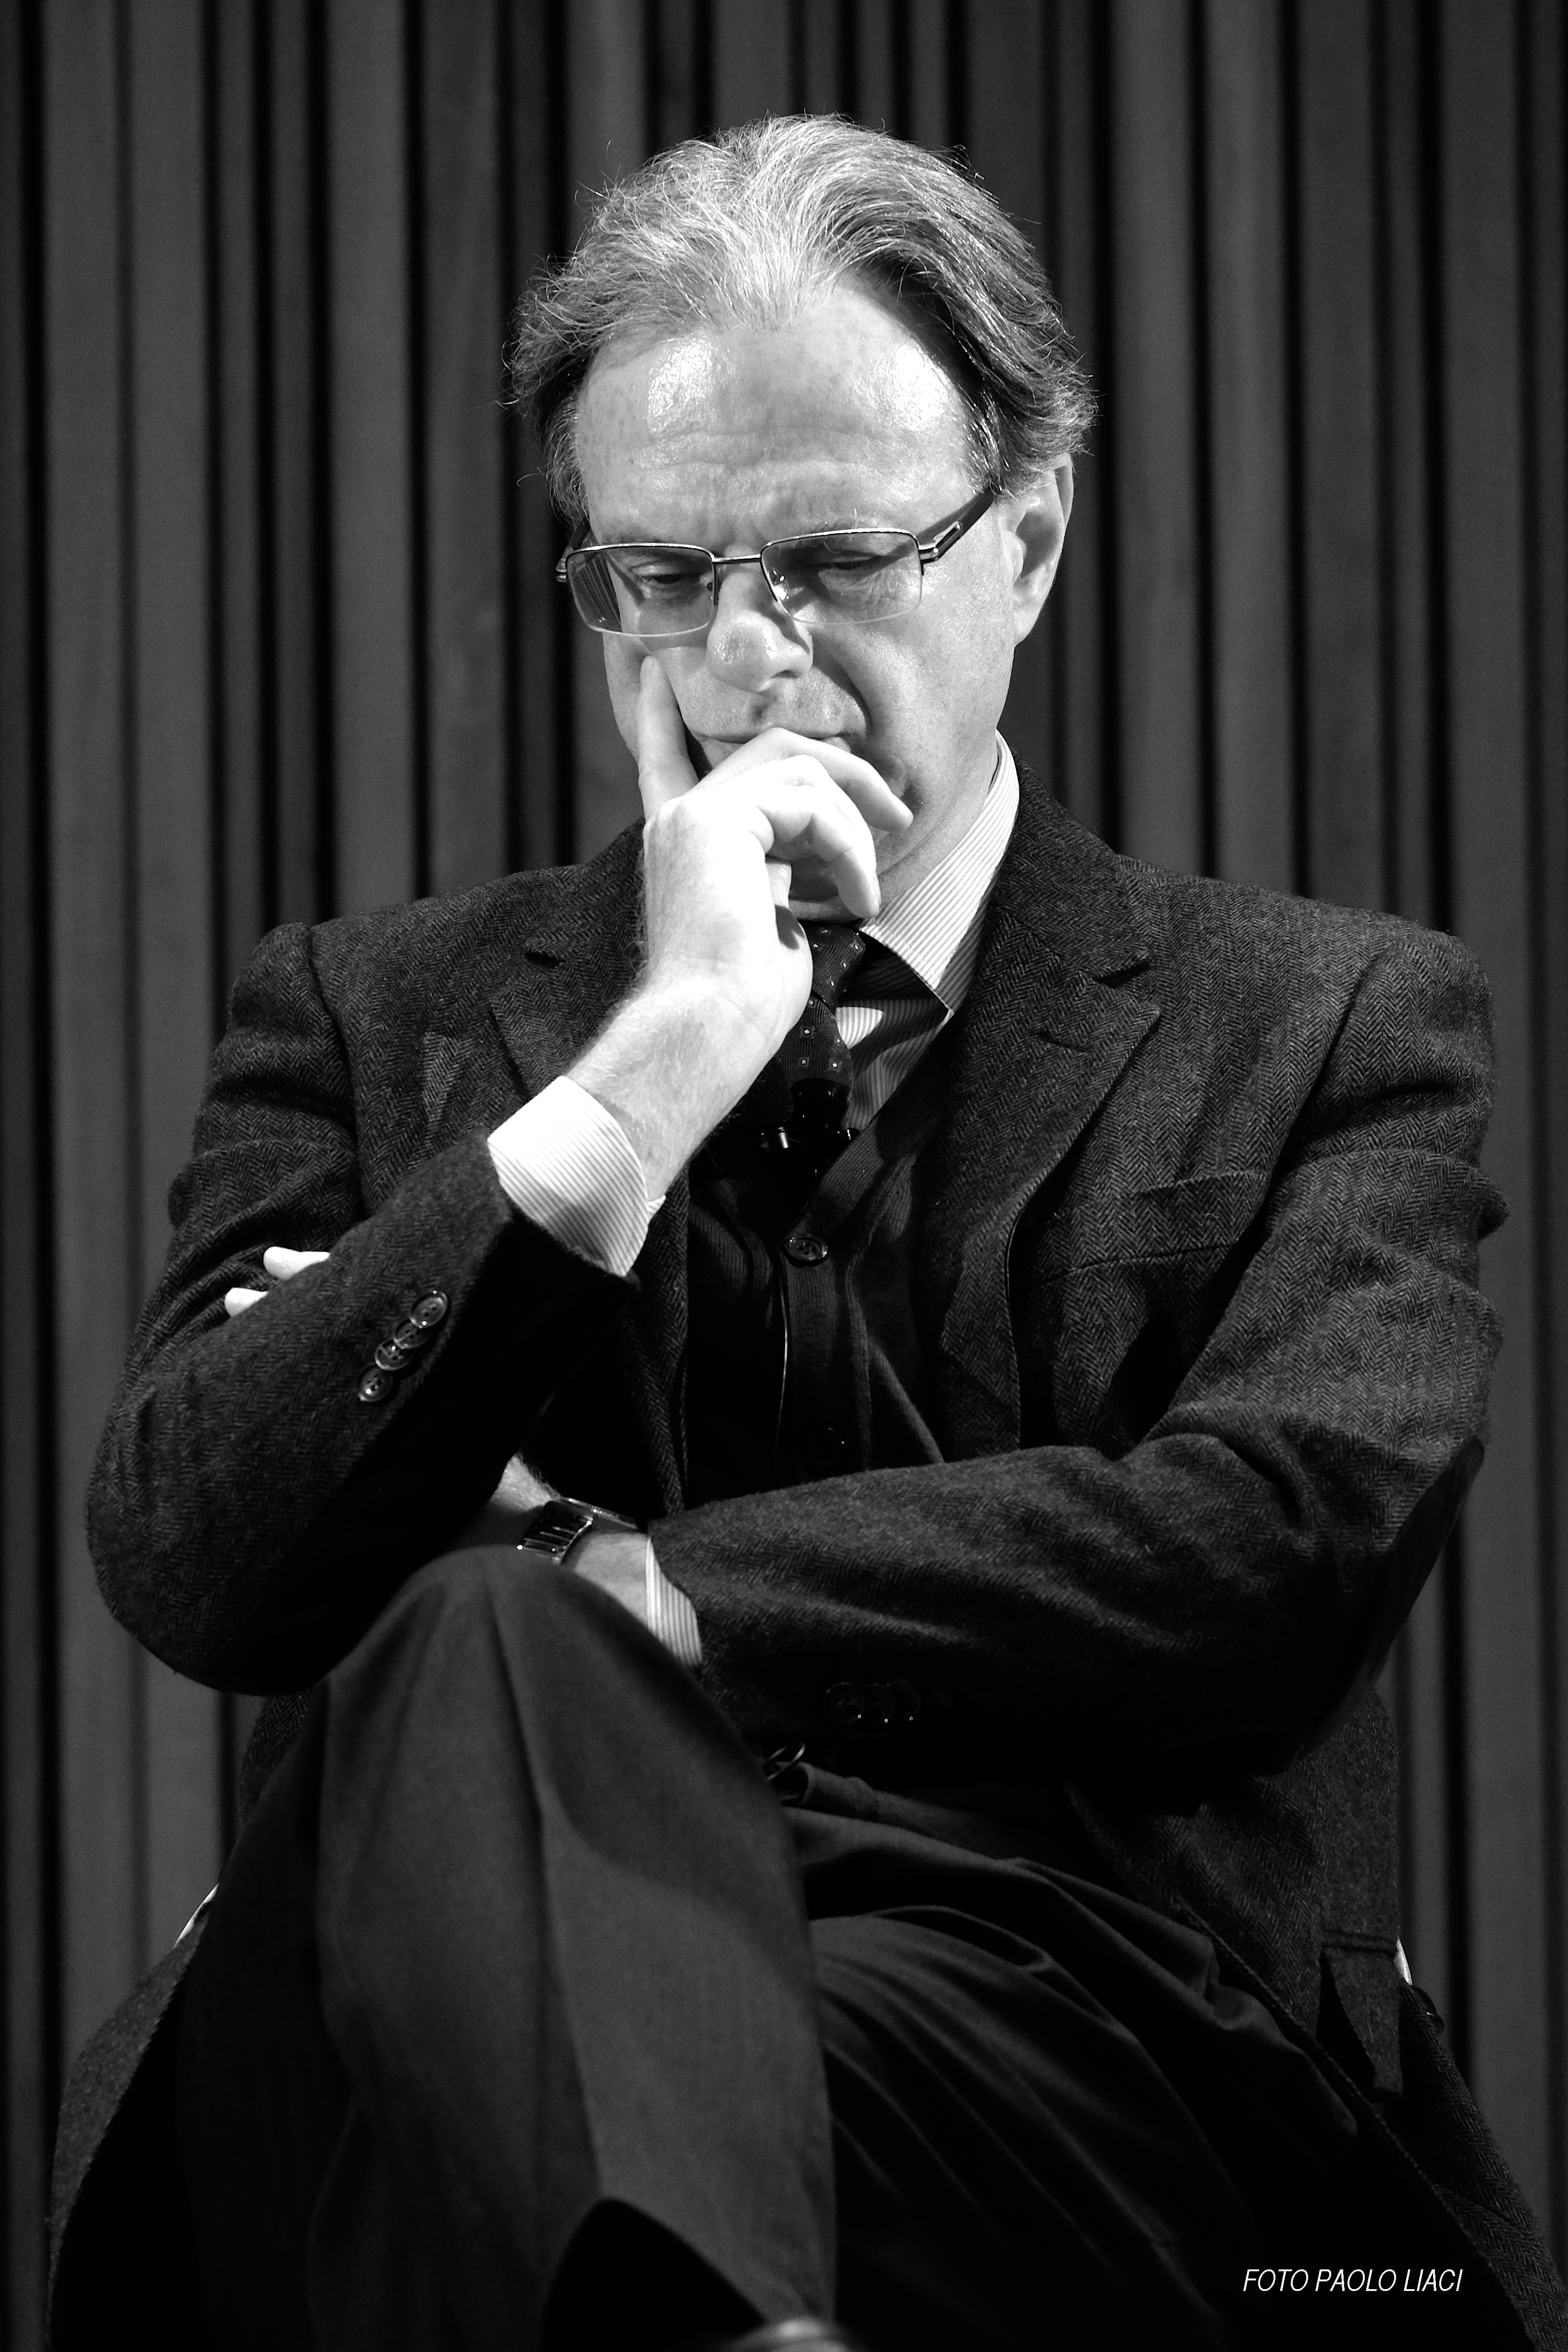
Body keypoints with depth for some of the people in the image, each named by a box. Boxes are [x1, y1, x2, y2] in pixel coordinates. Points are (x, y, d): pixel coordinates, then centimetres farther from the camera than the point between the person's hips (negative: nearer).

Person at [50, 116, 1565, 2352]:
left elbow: (1289, 1541, -5)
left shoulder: (1328, 1027, 14)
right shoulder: (375, 1023, 19)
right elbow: (188, 1562, 2)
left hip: (1089, 2059, -2)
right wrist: (646, 1078, -6)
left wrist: (624, 1591, -8)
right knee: (488, 1665, -35)